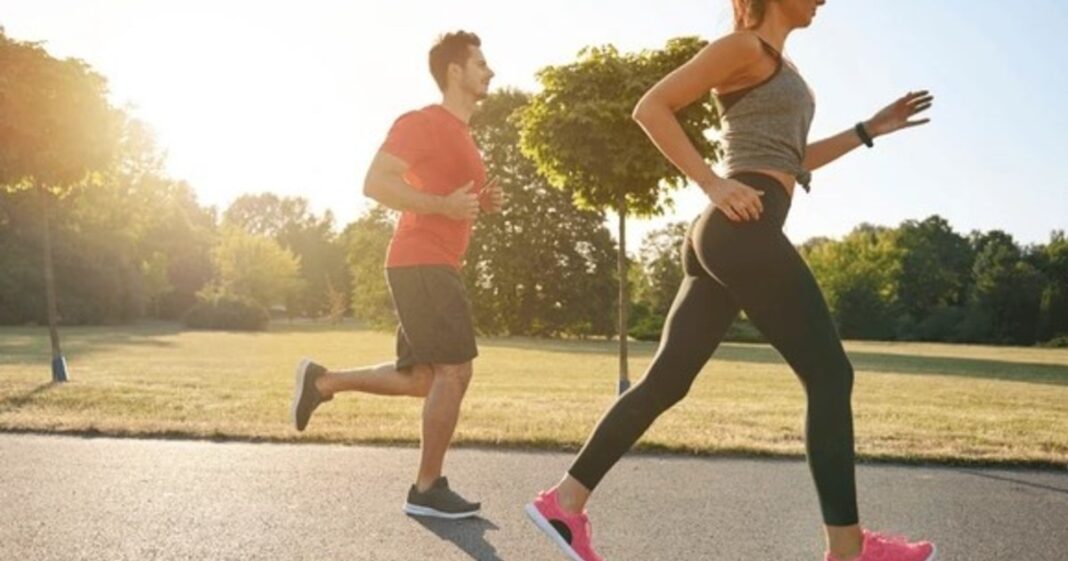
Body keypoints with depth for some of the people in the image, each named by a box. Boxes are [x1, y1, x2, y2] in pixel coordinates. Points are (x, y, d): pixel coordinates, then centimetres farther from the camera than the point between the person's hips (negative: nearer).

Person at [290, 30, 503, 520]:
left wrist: (484, 203, 10)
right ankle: (428, 489, 0)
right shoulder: (421, 122, -8)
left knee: (422, 379, 13)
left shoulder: (461, 135, 22)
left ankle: (321, 380, 22)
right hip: (421, 265, -10)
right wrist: (444, 205, -21)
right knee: (455, 370, -9)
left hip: (433, 269, 10)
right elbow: (375, 183, -17)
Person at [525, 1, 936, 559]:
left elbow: (789, 161, 33)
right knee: (830, 375, -5)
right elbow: (650, 107, -10)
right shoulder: (744, 47, -2)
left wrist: (869, 130, 28)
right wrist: (712, 184, -16)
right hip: (743, 231, -10)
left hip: (726, 237, 10)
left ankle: (565, 499, 7)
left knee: (665, 381, 5)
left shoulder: (779, 65, 27)